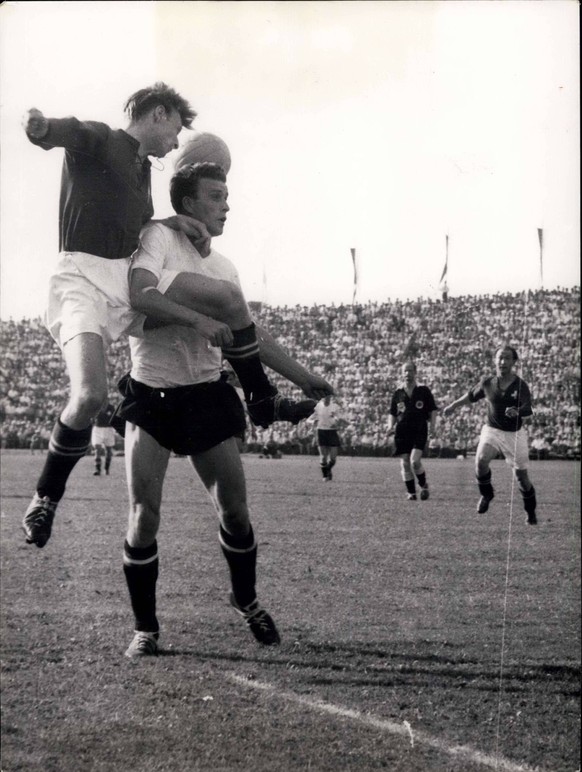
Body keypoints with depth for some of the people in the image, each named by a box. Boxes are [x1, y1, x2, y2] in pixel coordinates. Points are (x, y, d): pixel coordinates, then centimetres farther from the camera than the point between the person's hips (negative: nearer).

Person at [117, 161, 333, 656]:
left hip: (206, 395, 5)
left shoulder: (224, 269, 9)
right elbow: (142, 293, -24)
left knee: (235, 509, 4)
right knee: (145, 514, -7)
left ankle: (246, 601, 29)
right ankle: (145, 628, 7)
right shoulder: (160, 237, -8)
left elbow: (251, 336, 17)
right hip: (151, 395, -4)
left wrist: (303, 378, 17)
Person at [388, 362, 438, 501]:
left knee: (415, 461, -18)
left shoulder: (424, 391, 4)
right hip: (402, 432, 3)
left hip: (419, 431, -3)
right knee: (405, 463, 0)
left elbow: (433, 410, 8)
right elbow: (392, 414, 17)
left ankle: (424, 485, 7)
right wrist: (390, 426, 1)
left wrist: (432, 425, -6)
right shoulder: (398, 393, 9)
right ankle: (411, 492, 11)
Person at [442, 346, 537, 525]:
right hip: (492, 430, 2)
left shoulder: (521, 386, -15)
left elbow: (528, 411, -29)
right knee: (481, 461, -24)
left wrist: (517, 412, -51)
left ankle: (531, 512, 25)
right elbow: (472, 395, 16)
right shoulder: (487, 383, -5)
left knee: (521, 476, 1)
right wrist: (453, 405, 26)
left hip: (515, 434, -2)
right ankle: (486, 494, 4)